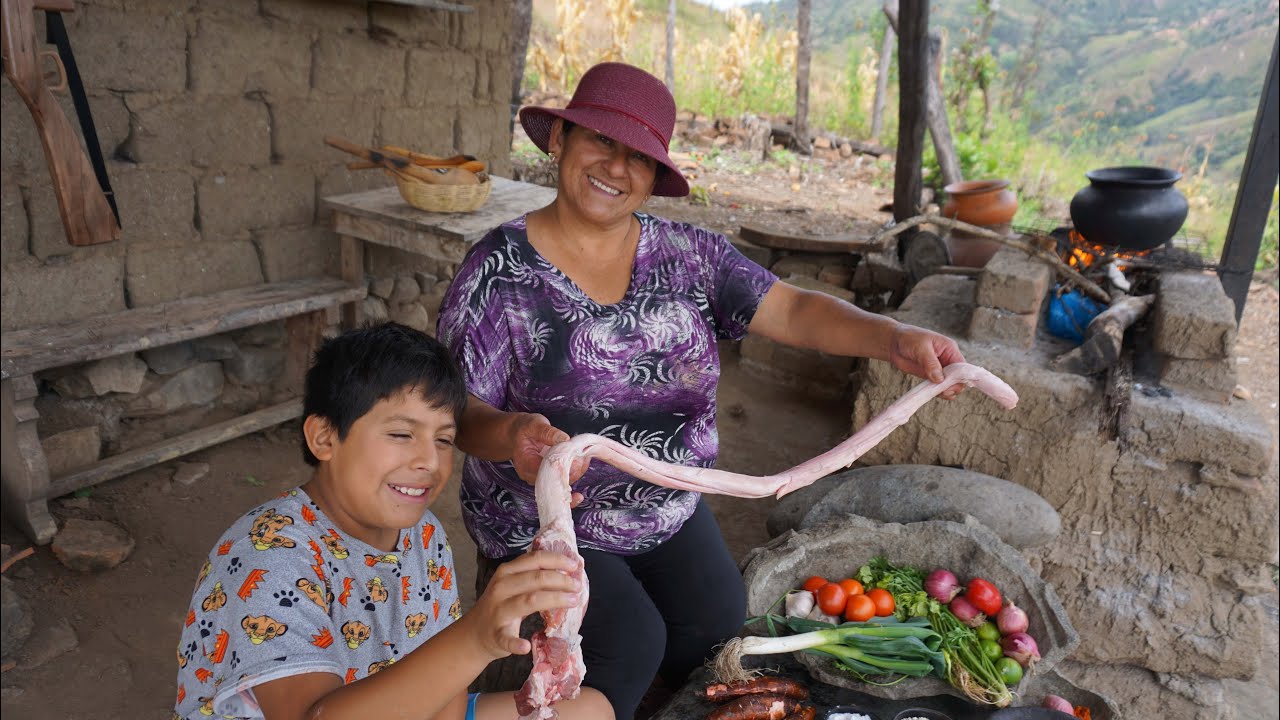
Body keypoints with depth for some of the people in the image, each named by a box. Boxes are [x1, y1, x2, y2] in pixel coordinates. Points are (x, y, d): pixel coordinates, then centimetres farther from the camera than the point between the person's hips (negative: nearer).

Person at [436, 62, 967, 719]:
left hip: (669, 511, 4)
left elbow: (792, 311, -13)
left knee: (719, 624, -1)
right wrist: (511, 435, -43)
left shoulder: (688, 254, -6)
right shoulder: (501, 269, -17)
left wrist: (891, 337, -32)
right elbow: (460, 410, -20)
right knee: (629, 642, -16)